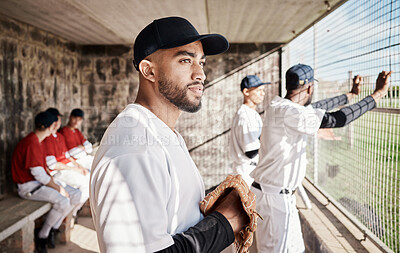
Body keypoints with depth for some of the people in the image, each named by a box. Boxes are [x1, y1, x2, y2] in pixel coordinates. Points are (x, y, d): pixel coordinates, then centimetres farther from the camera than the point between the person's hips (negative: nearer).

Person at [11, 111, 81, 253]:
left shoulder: (37, 141, 10)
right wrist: (58, 188, -15)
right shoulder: (31, 144, -22)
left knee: (75, 195, -2)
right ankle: (42, 235, -5)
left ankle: (52, 230, 5)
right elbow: (38, 174, -24)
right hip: (29, 186, -10)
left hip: (42, 182, 10)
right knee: (63, 202, -28)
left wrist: (56, 184, -1)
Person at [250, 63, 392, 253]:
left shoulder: (277, 105, 7)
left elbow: (316, 107, 20)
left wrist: (350, 95, 30)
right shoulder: (290, 113, -23)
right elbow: (336, 120, -24)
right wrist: (377, 95, -15)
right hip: (273, 197, -10)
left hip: (281, 195, 10)